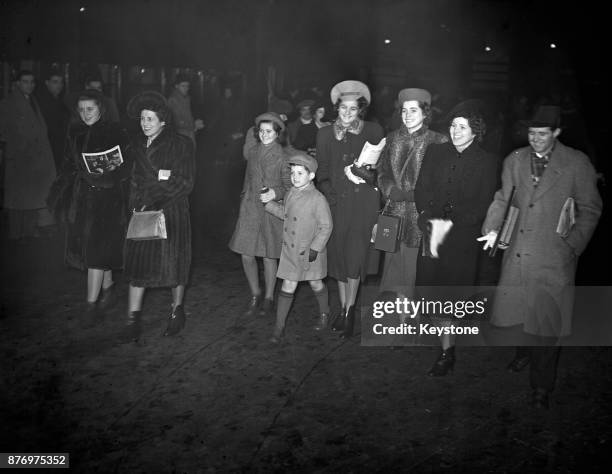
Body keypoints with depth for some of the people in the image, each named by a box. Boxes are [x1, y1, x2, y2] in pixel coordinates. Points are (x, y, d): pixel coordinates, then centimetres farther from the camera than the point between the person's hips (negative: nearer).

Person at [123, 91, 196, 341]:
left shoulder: (180, 145, -4)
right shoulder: (136, 145, 10)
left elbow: (185, 184, -9)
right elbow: (130, 179, 9)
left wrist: (154, 204, -14)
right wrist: (161, 175, -9)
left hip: (171, 213, -3)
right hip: (141, 213, 3)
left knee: (173, 262, 4)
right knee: (137, 262, -1)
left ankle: (177, 309, 26)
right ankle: (133, 317, 8)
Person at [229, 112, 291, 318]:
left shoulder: (282, 156, -7)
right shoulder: (252, 151, 5)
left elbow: (290, 187, -5)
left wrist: (276, 193, -20)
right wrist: (245, 197, 12)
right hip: (249, 208, 4)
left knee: (268, 256, 5)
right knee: (246, 255, 2)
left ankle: (269, 297, 23)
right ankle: (255, 295, 22)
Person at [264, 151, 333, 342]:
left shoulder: (318, 199, -18)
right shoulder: (290, 194, 1)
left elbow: (326, 226, -14)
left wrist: (315, 248, -17)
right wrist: (269, 203, 11)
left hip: (311, 251, -4)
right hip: (290, 250, 4)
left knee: (316, 284, 15)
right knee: (288, 287, 4)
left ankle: (324, 313, 42)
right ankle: (279, 327, 9)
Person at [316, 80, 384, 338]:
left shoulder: (373, 131, 1)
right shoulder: (325, 134, 8)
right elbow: (322, 172, 9)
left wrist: (358, 171, -11)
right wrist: (330, 196, -3)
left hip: (362, 203, -3)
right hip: (335, 203, 3)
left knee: (355, 255, -7)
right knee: (338, 254, 6)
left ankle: (349, 311, 6)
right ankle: (344, 309, 20)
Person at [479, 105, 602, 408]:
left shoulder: (577, 163, -1)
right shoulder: (515, 160, 9)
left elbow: (590, 209, 3)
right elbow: (501, 199, 13)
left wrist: (573, 244, -7)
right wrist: (491, 229, -3)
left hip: (553, 256, -3)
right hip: (517, 252, 4)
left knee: (545, 319, 0)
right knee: (508, 314, 6)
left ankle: (541, 388, 17)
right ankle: (526, 349, 40)